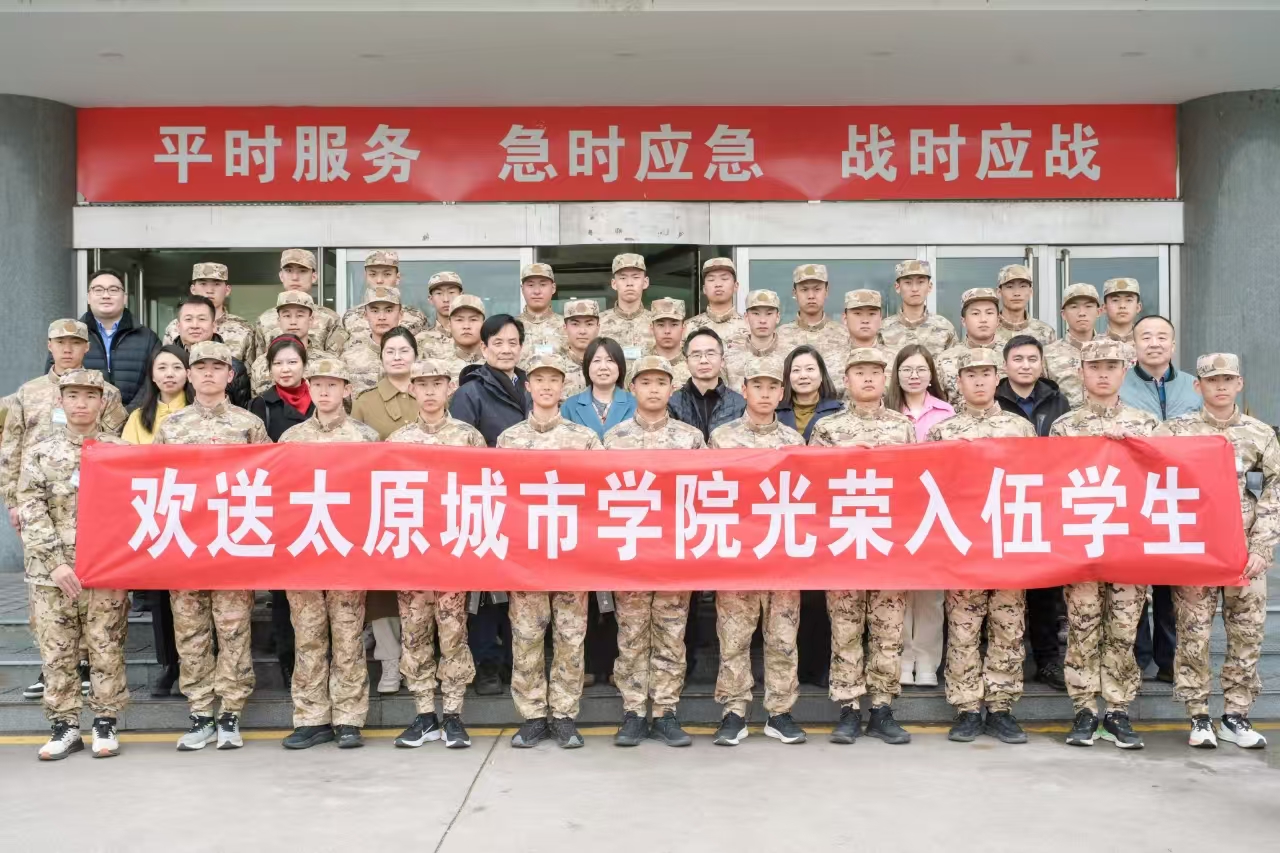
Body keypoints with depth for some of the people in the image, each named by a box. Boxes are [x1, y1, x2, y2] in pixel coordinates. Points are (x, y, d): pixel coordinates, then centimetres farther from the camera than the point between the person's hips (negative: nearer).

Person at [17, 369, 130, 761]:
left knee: (107, 650, 3)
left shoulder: (120, 450, 4)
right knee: (57, 652, 6)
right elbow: (31, 512, -2)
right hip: (50, 571, 1)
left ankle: (105, 723, 15)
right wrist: (56, 562, -12)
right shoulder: (39, 452, 5)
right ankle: (65, 725, 17)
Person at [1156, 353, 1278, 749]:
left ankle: (1235, 716, 17)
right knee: (1194, 633, -1)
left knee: (1248, 632, 5)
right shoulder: (1176, 430, -1)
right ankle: (1198, 718, 9)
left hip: (1245, 549, 2)